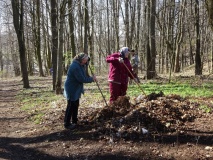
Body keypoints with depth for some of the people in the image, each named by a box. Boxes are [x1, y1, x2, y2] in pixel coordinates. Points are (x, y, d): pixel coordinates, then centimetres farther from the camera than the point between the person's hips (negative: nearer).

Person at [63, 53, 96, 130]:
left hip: (75, 89, 10)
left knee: (75, 105, 18)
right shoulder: (75, 67, -26)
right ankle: (67, 124, 7)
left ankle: (74, 121, 31)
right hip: (72, 89, -10)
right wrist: (91, 79, -16)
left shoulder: (79, 65, 7)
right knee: (71, 106, -3)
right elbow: (81, 79, -26)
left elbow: (83, 76, 12)